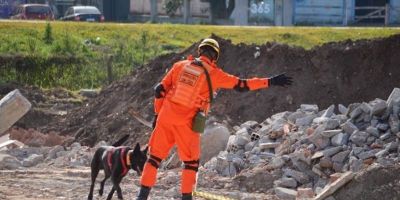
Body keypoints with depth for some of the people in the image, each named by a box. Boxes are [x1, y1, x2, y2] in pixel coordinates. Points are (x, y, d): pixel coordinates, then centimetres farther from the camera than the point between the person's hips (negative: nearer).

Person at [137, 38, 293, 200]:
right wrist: (271, 82, 3)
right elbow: (242, 85, -1)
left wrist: (157, 114, 17)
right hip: (186, 124, -3)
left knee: (155, 156, 11)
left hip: (165, 118, 3)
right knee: (191, 162, 14)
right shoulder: (214, 74, -1)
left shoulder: (180, 65, 8)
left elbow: (160, 90, 8)